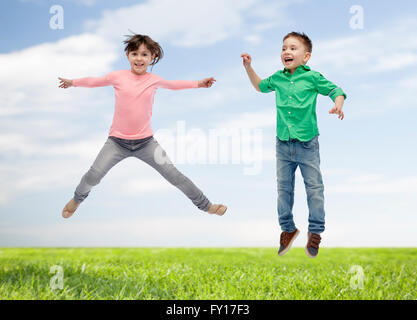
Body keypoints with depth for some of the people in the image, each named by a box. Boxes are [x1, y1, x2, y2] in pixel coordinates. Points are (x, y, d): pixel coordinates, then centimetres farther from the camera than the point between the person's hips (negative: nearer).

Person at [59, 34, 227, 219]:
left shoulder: (154, 80, 3)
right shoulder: (118, 76, -2)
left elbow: (172, 85, 25)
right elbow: (95, 81, 16)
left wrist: (198, 84, 25)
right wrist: (73, 82, 13)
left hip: (145, 142, 1)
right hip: (117, 141, -1)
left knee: (174, 176, -1)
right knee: (93, 176, -9)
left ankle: (206, 205, 15)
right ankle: (77, 198, 26)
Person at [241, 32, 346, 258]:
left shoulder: (312, 77, -6)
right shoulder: (278, 78, 6)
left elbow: (335, 91, -1)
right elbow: (260, 86, 26)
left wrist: (338, 105, -21)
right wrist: (248, 67, 17)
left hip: (307, 144, -4)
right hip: (283, 144, 4)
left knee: (314, 188, 4)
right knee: (283, 187, 11)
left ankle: (315, 231, 20)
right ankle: (287, 228, 28)